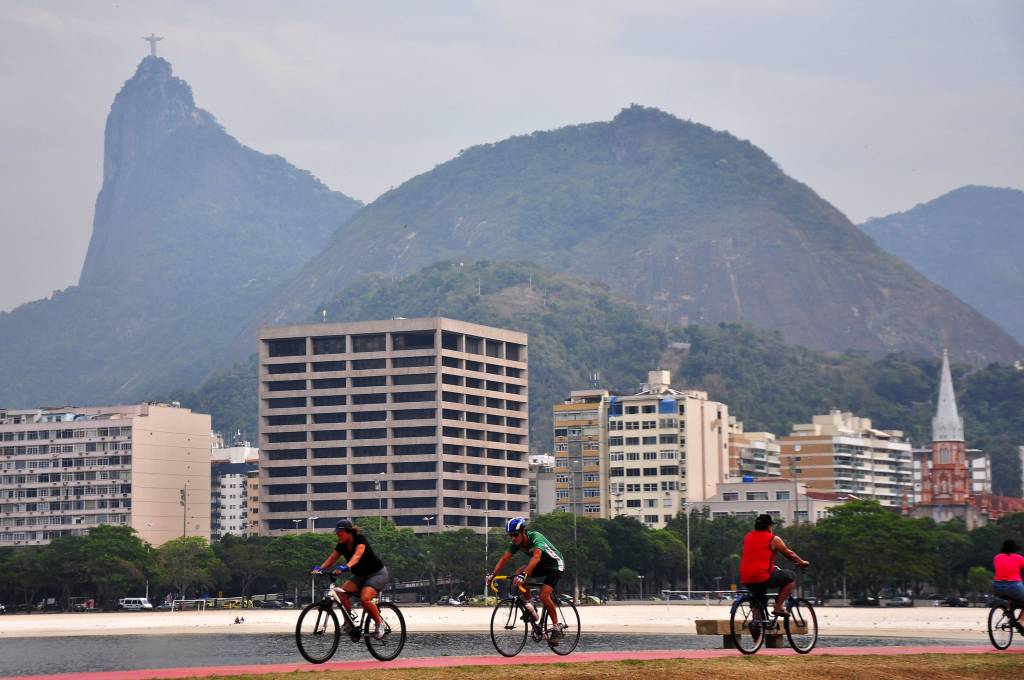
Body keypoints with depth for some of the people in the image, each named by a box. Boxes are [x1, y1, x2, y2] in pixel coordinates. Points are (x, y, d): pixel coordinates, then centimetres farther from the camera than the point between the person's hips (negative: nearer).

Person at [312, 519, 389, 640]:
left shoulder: (360, 540, -24)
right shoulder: (342, 545, -4)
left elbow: (357, 555, -42)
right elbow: (331, 559, -14)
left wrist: (346, 566, -61)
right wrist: (320, 568, -34)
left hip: (377, 574, -7)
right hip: (360, 576, 7)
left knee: (365, 598, -29)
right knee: (341, 593, -17)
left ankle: (381, 625, -11)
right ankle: (348, 622, -6)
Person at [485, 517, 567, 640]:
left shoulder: (536, 538, -34)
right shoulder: (516, 543, -14)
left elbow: (536, 557, -50)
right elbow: (504, 558, -19)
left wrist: (524, 574, -63)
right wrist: (493, 574, -34)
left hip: (555, 565, -7)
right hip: (541, 565, 7)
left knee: (544, 595, -23)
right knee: (518, 574, -19)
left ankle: (557, 626, -7)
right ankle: (529, 607, -5)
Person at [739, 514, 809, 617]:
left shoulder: (747, 537, 18)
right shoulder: (773, 539, 0)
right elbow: (789, 554, 11)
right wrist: (801, 562, 29)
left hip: (745, 581, 7)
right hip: (763, 577, -7)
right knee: (791, 577, 8)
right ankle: (779, 606, 1)